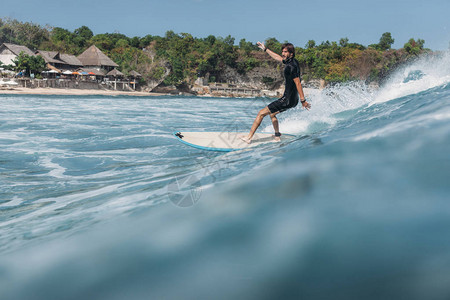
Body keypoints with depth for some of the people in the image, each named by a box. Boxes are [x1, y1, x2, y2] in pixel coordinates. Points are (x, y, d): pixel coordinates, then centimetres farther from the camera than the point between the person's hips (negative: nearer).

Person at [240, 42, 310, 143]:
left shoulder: (291, 66, -19)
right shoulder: (292, 61, 9)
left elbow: (298, 83, -23)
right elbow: (278, 57, 27)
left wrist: (303, 100, -26)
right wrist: (265, 49, 34)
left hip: (287, 100, -10)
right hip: (292, 99, 10)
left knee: (261, 113, -4)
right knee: (272, 114, 30)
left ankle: (249, 137, 0)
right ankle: (277, 136, 33)